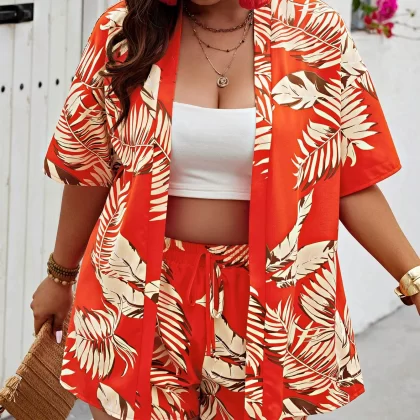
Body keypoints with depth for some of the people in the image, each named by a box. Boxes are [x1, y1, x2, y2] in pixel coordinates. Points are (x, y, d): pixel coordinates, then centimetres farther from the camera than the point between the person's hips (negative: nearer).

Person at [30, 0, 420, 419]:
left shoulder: (317, 34, -5)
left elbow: (352, 183, -2)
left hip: (269, 304, 0)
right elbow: (87, 172, 6)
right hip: (139, 300, 1)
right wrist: (61, 274, 15)